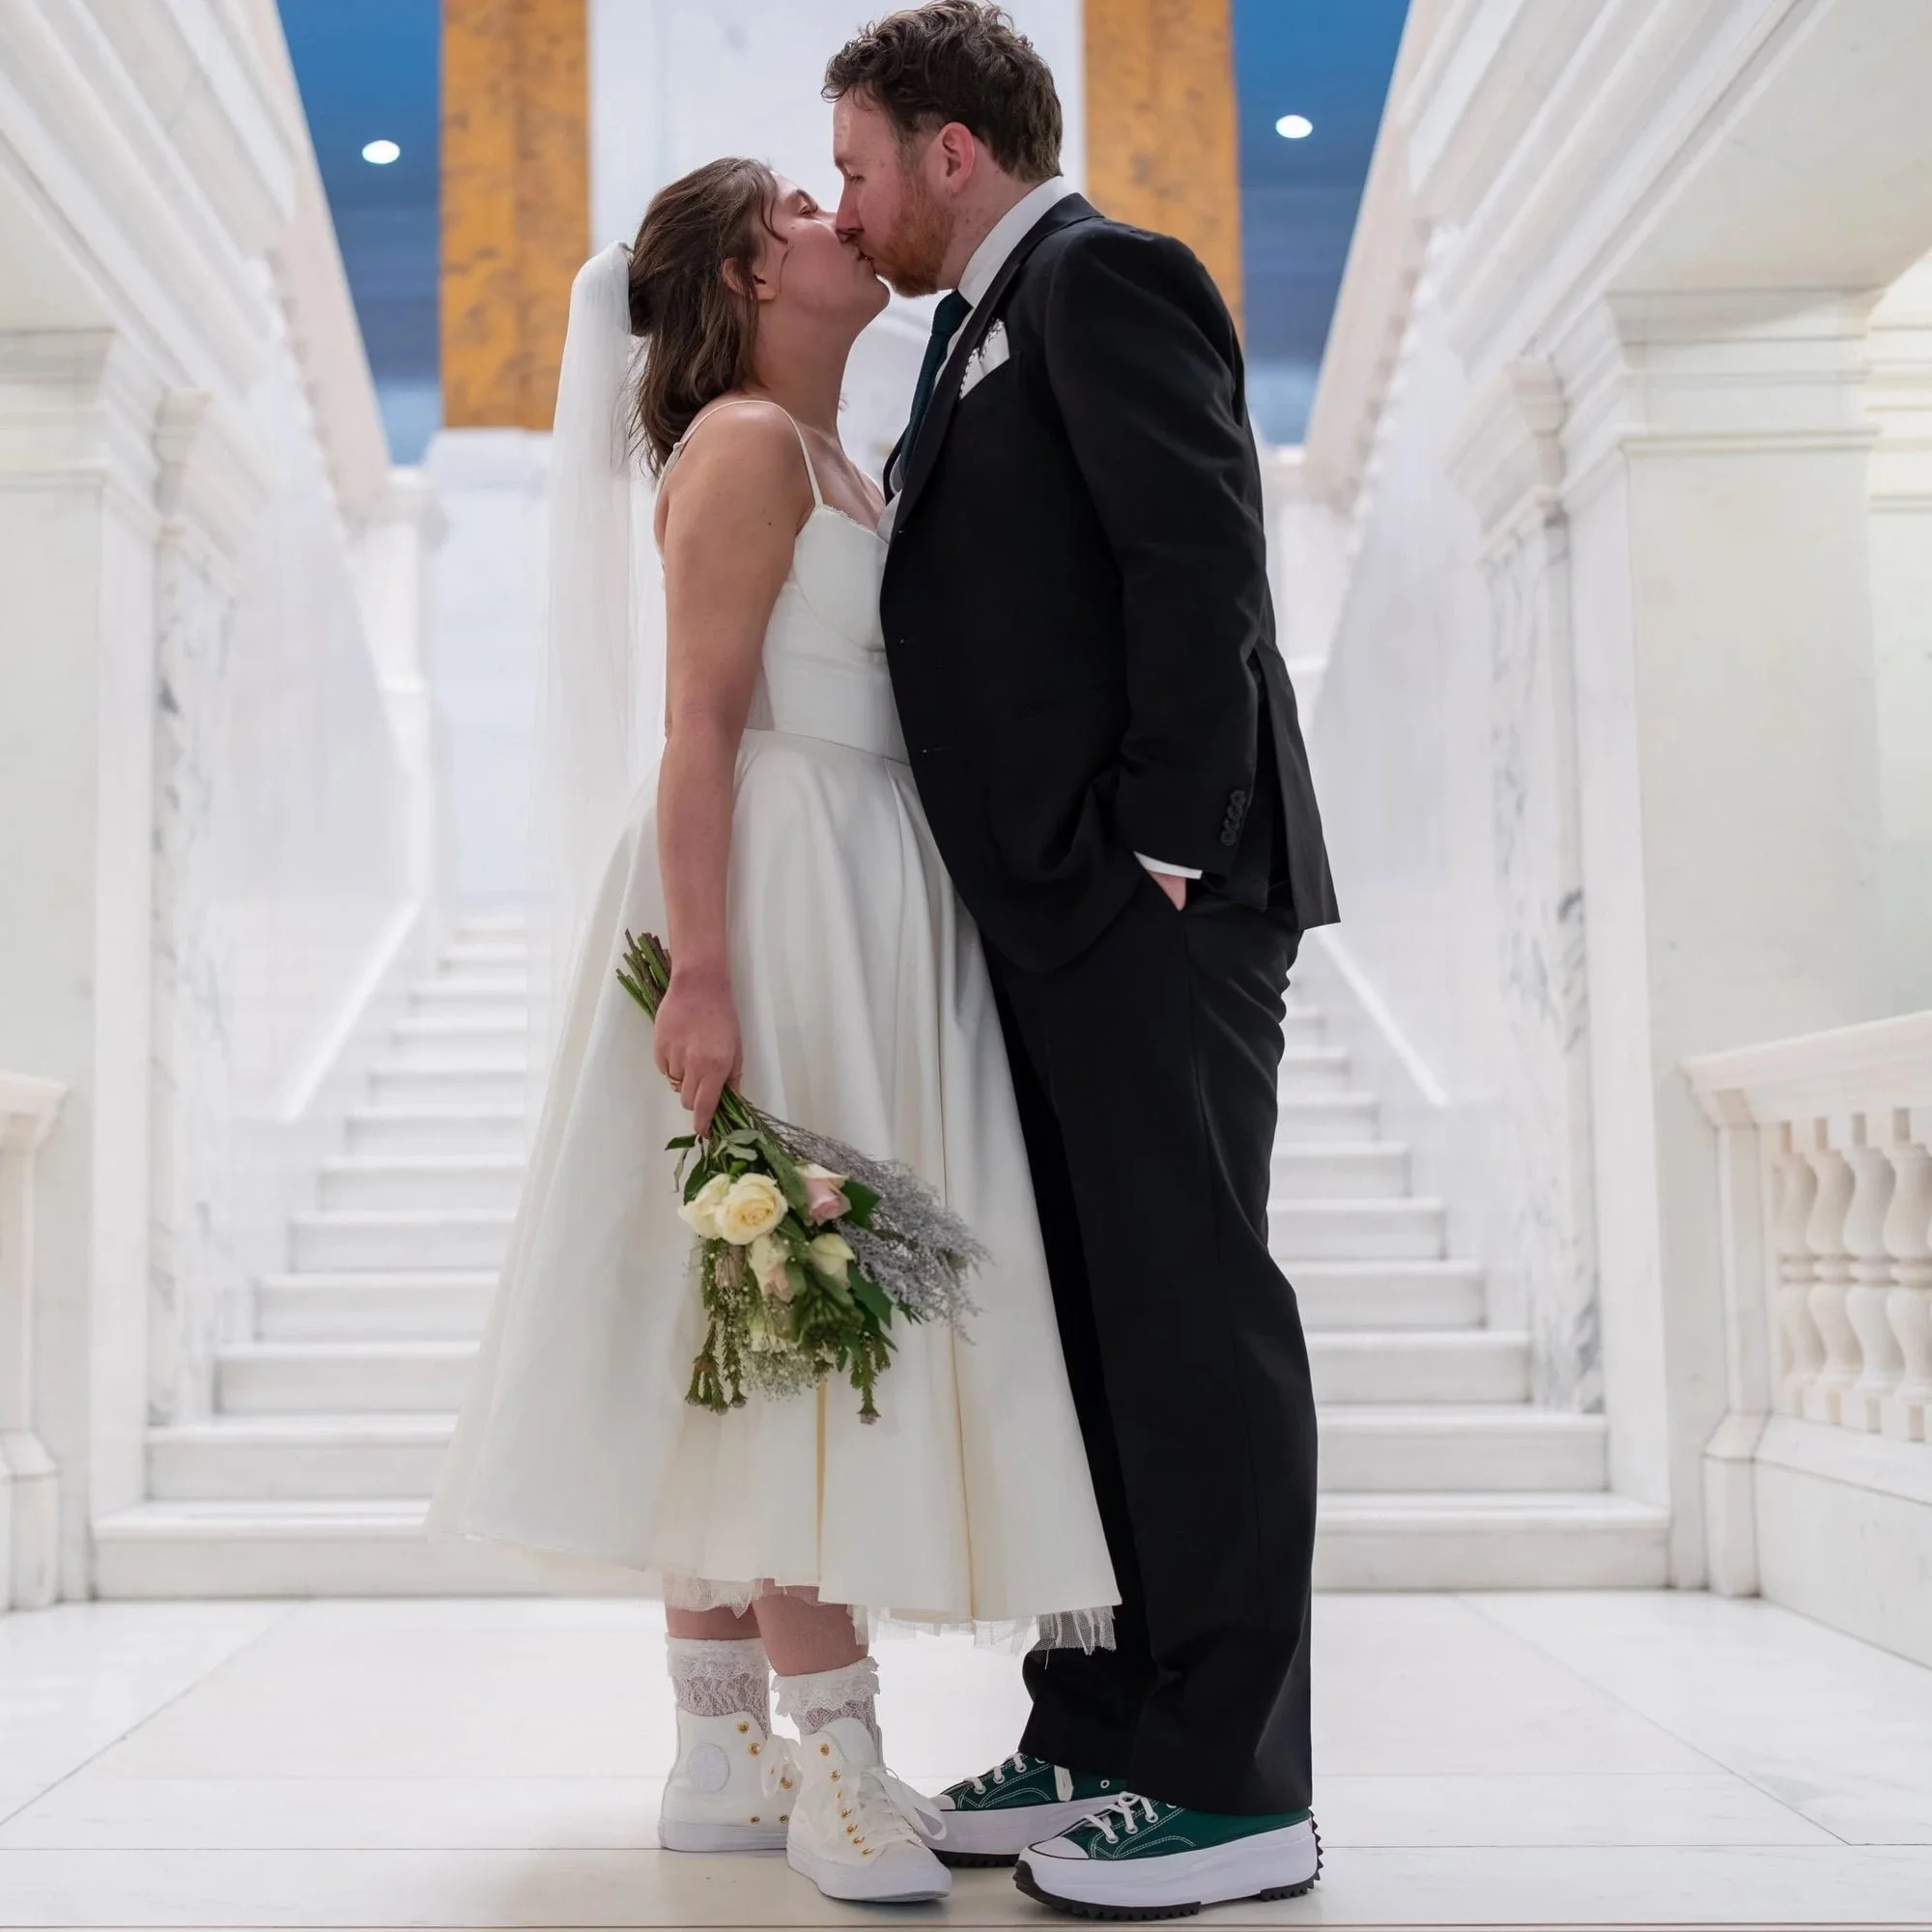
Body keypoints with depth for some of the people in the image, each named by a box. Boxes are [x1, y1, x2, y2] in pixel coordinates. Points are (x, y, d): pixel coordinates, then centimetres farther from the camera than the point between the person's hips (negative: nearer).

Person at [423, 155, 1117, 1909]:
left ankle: (726, 1756, 15)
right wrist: (704, 973, -23)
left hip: (866, 909, 9)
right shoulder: (745, 443, -6)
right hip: (779, 906, -9)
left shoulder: (836, 460, 22)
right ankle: (836, 1758, 0)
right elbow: (702, 726, -15)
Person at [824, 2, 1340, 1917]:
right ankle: (1098, 1739, 19)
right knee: (1090, 1319, 10)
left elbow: (1199, 556, -15)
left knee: (1187, 1308, -5)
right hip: (1061, 908, 10)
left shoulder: (1101, 275, -4)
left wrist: (1164, 845, -17)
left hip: (1150, 896, -10)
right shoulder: (991, 331, 23)